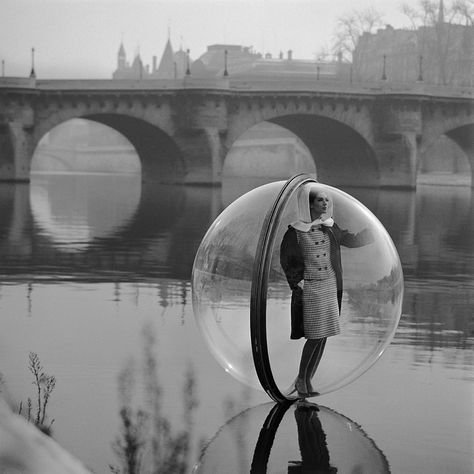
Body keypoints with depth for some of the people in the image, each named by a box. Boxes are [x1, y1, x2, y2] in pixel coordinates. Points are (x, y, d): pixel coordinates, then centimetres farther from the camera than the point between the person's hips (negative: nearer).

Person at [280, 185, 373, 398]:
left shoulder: (330, 227, 7)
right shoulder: (295, 232, -7)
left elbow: (350, 240, 19)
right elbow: (285, 260, -1)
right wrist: (298, 282, -8)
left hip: (330, 287, 5)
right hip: (309, 290, -5)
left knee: (322, 337, 6)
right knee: (316, 336, -10)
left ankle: (307, 381, 16)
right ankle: (301, 380, 6)